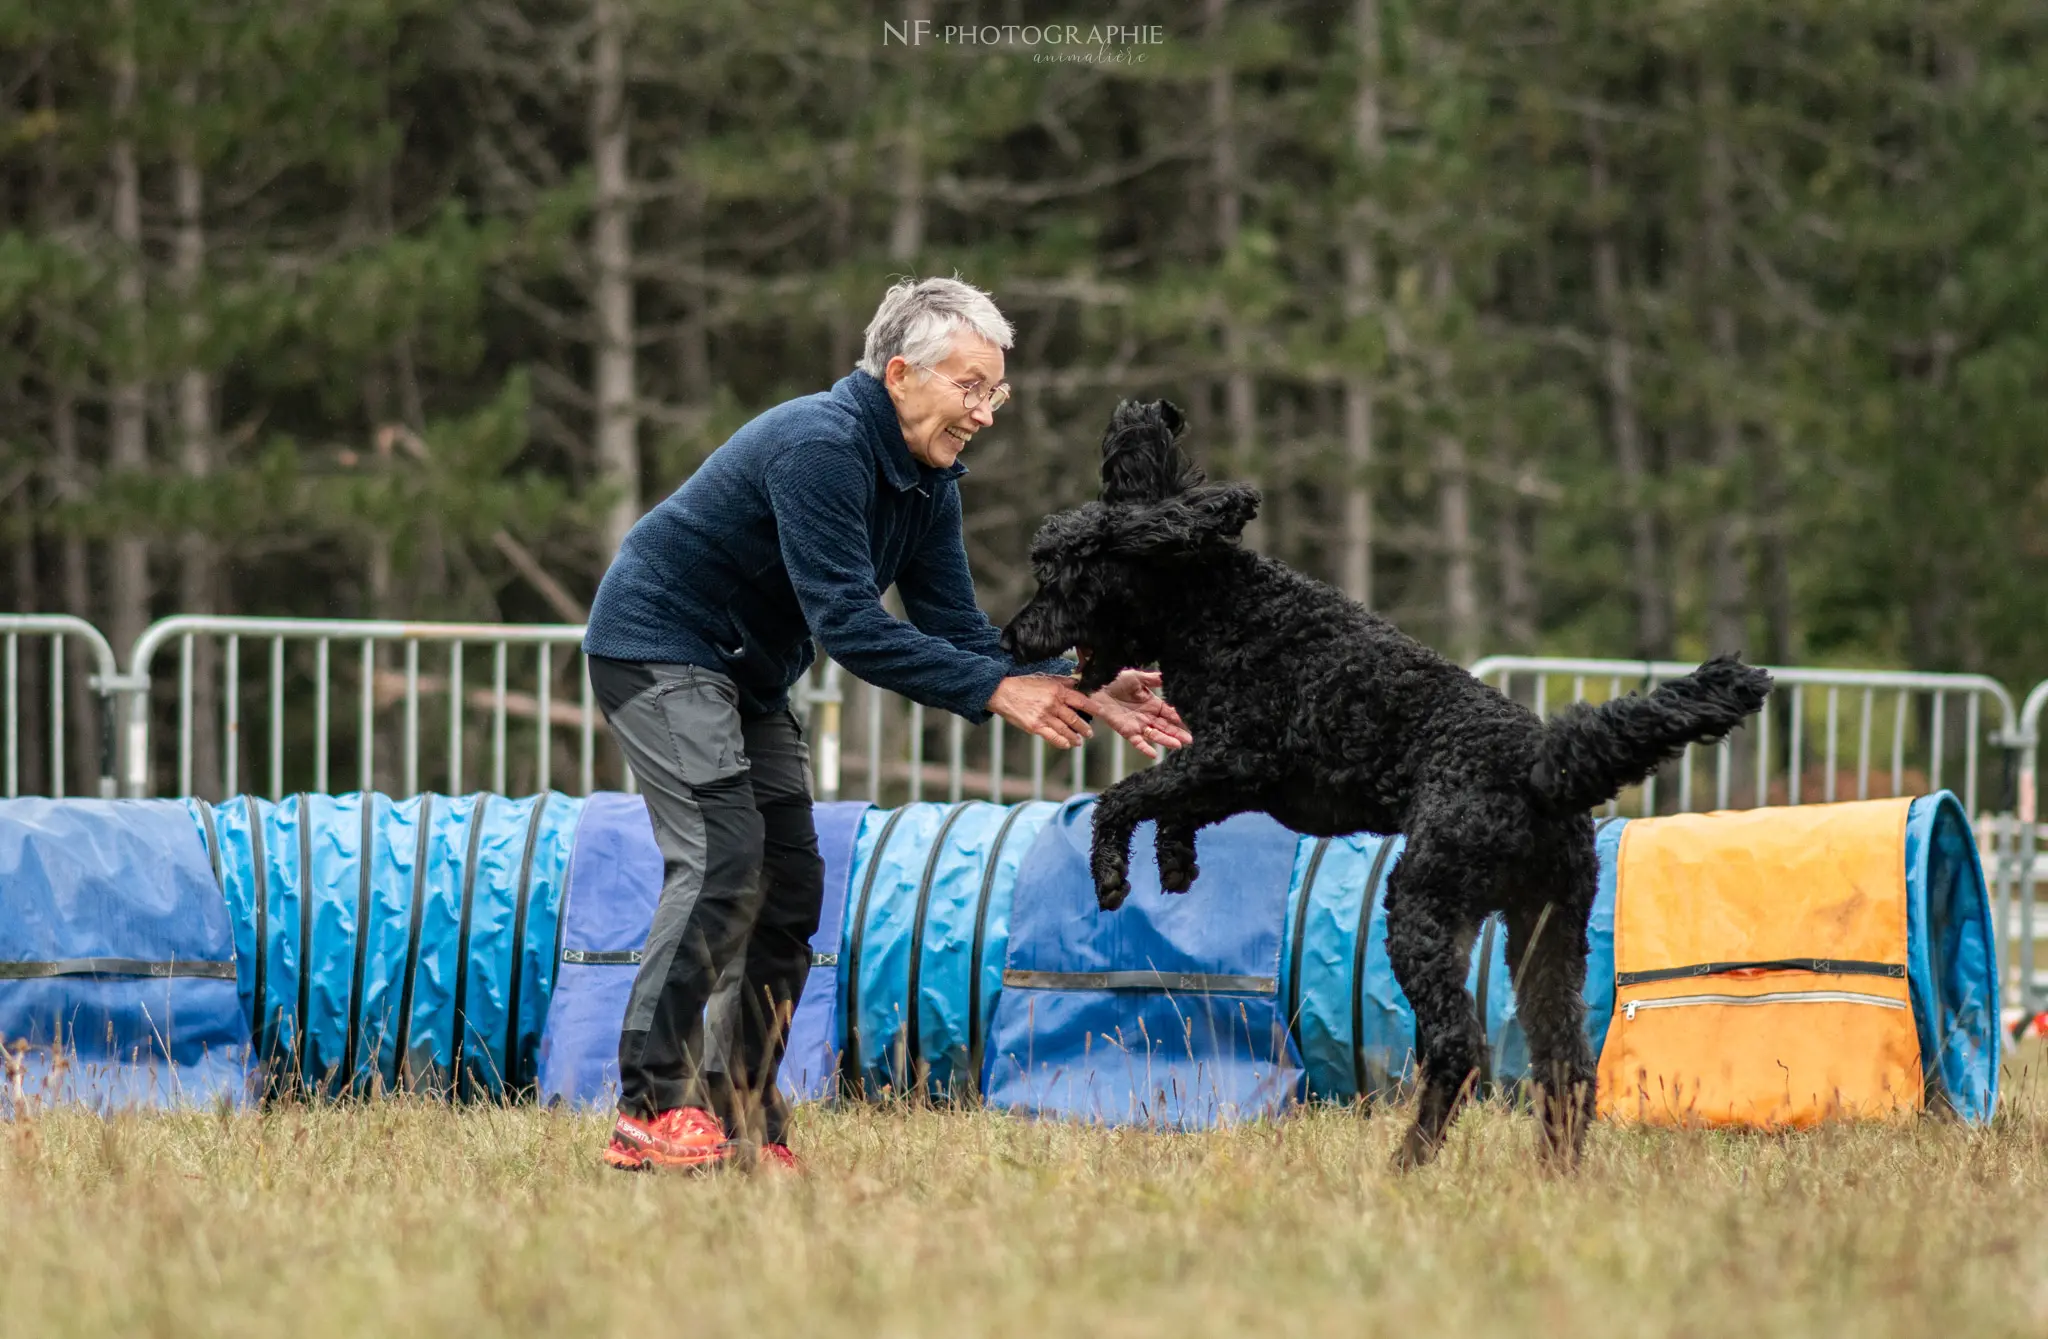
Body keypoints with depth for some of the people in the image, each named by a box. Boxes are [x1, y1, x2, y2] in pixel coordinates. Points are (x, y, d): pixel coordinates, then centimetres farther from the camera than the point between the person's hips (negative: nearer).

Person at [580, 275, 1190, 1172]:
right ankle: (652, 1113, -24)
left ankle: (742, 1121, 7)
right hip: (656, 648, -10)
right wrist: (996, 693, -31)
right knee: (721, 855, -22)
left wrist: (1084, 697, -10)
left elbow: (958, 633, 4)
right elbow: (848, 625, -30)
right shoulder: (822, 446, -26)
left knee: (789, 882, 4)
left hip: (743, 675, 10)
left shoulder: (928, 480, 4)